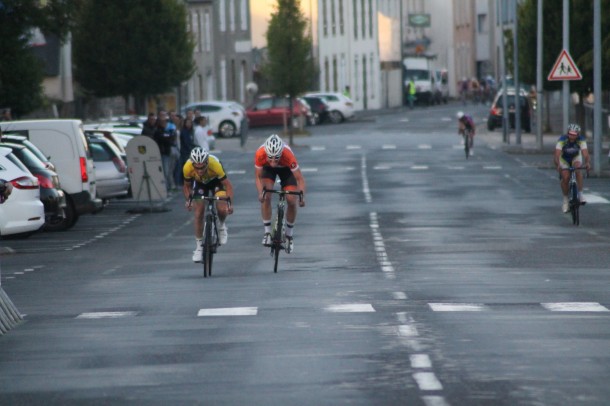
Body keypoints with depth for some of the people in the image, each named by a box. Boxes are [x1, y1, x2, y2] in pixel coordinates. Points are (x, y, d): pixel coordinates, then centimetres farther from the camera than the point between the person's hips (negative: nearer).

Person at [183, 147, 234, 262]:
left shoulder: (214, 164, -41)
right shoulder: (187, 167, -35)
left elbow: (228, 185, -31)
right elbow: (186, 186, -15)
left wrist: (229, 202, -44)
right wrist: (189, 199, -32)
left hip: (216, 181, -2)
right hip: (200, 183, 2)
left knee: (222, 209, -23)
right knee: (199, 214, -9)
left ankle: (222, 226, 11)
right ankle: (199, 247, 5)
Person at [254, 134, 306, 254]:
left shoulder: (288, 155, -42)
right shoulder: (260, 154, -39)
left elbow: (299, 178, -35)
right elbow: (258, 176, -25)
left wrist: (302, 196, -49)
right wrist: (260, 192, -41)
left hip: (285, 168, -1)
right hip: (267, 168, 1)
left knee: (292, 201, -11)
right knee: (266, 197, -22)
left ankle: (289, 235, 11)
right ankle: (267, 232, -8)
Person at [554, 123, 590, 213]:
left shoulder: (581, 140, -29)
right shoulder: (562, 140, -32)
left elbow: (585, 154, -40)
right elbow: (557, 155, -41)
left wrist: (588, 163, -61)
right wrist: (558, 165, -59)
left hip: (576, 157, 0)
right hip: (564, 159, 0)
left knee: (578, 169, -31)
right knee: (565, 178, -16)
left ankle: (580, 193, -25)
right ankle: (566, 199, 7)